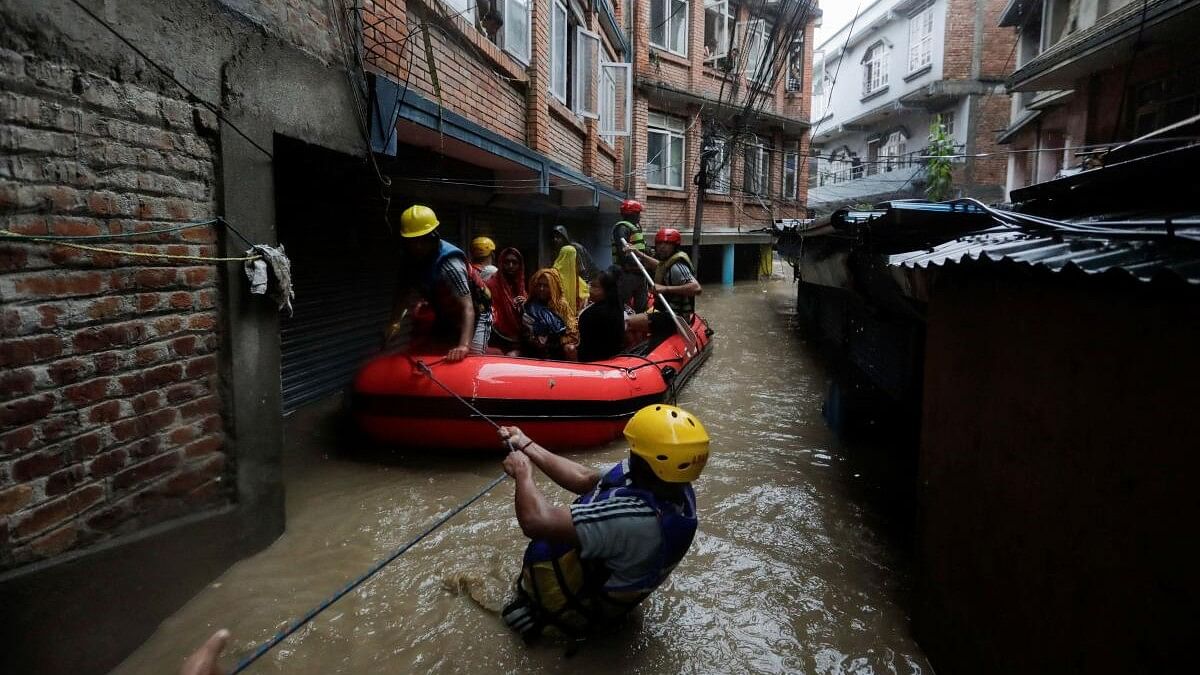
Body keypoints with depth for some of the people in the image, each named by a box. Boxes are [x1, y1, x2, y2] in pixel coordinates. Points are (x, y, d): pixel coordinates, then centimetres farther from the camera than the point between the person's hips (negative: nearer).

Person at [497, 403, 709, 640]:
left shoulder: (637, 518, -42)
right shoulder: (675, 487, -17)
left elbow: (536, 521, -40)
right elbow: (585, 480, -5)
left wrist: (522, 472, -20)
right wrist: (526, 446, -4)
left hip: (589, 611, -7)